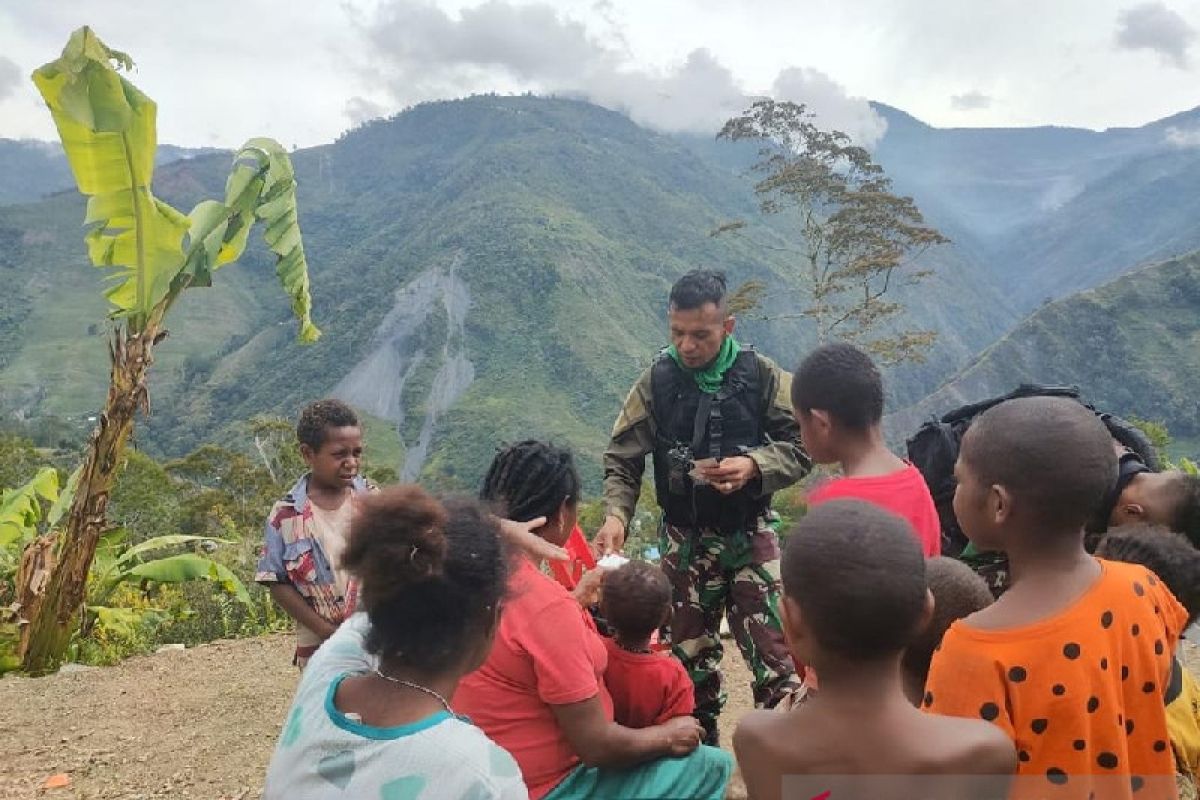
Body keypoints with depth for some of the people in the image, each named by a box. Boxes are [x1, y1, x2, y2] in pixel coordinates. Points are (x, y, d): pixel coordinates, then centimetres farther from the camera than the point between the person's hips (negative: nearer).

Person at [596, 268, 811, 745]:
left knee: (776, 659, -4)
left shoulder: (761, 375, -8)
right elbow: (622, 461, -3)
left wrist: (754, 466, -23)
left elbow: (800, 449, -4)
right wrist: (615, 516, -20)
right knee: (691, 658, 14)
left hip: (750, 535, -1)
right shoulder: (656, 381, -5)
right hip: (684, 540, 2)